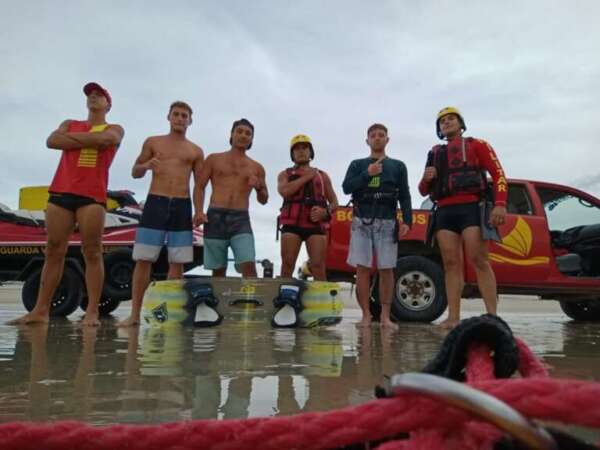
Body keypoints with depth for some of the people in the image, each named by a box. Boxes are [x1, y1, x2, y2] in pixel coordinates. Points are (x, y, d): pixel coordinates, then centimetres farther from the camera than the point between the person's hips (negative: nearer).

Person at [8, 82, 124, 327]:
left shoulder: (114, 129, 14)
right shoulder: (70, 123, 24)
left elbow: (105, 139, -10)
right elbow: (52, 141, 4)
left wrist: (72, 137, 1)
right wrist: (89, 140, -2)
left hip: (92, 195, -3)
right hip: (60, 192, 4)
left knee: (92, 252, -7)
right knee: (53, 251, 3)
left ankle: (92, 312, -7)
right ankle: (41, 310, 7)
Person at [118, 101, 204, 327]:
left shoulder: (195, 151, 12)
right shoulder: (152, 142, 12)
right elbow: (135, 172, 14)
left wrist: (198, 212, -3)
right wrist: (146, 166, -10)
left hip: (182, 207, 1)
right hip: (155, 203, -1)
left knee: (177, 263, 0)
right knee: (143, 260, -4)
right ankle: (135, 314, 2)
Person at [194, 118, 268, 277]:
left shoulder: (257, 167, 16)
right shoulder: (214, 159, 13)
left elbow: (264, 200, 19)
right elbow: (199, 187, 9)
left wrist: (259, 187, -3)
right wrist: (199, 211, -8)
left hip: (241, 219, 0)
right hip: (215, 217, 0)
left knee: (248, 266, -17)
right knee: (218, 270, 2)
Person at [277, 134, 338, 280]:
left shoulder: (322, 175, 22)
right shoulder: (285, 174, 17)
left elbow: (334, 202, 18)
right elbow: (284, 191, -6)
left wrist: (325, 211, -4)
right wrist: (306, 177, -1)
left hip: (316, 224, 1)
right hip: (291, 224, 0)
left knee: (318, 267, -10)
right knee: (287, 265, -7)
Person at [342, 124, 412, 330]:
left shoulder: (398, 166, 14)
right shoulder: (357, 164, 15)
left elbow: (404, 196, 7)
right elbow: (346, 187, 0)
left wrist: (407, 221, -5)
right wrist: (368, 173, -9)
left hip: (387, 222, 0)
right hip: (362, 221, 0)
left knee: (386, 269, -2)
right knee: (362, 269, -2)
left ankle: (385, 316, 4)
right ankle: (366, 315, 5)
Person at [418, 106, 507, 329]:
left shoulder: (476, 145, 13)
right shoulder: (435, 154, 24)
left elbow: (498, 173, 2)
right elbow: (424, 191, 24)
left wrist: (500, 204, -14)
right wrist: (426, 179, -1)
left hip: (471, 208, -4)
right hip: (444, 212, 4)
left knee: (479, 261, -12)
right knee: (451, 264, -2)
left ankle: (492, 317, -12)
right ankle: (453, 317, -3)